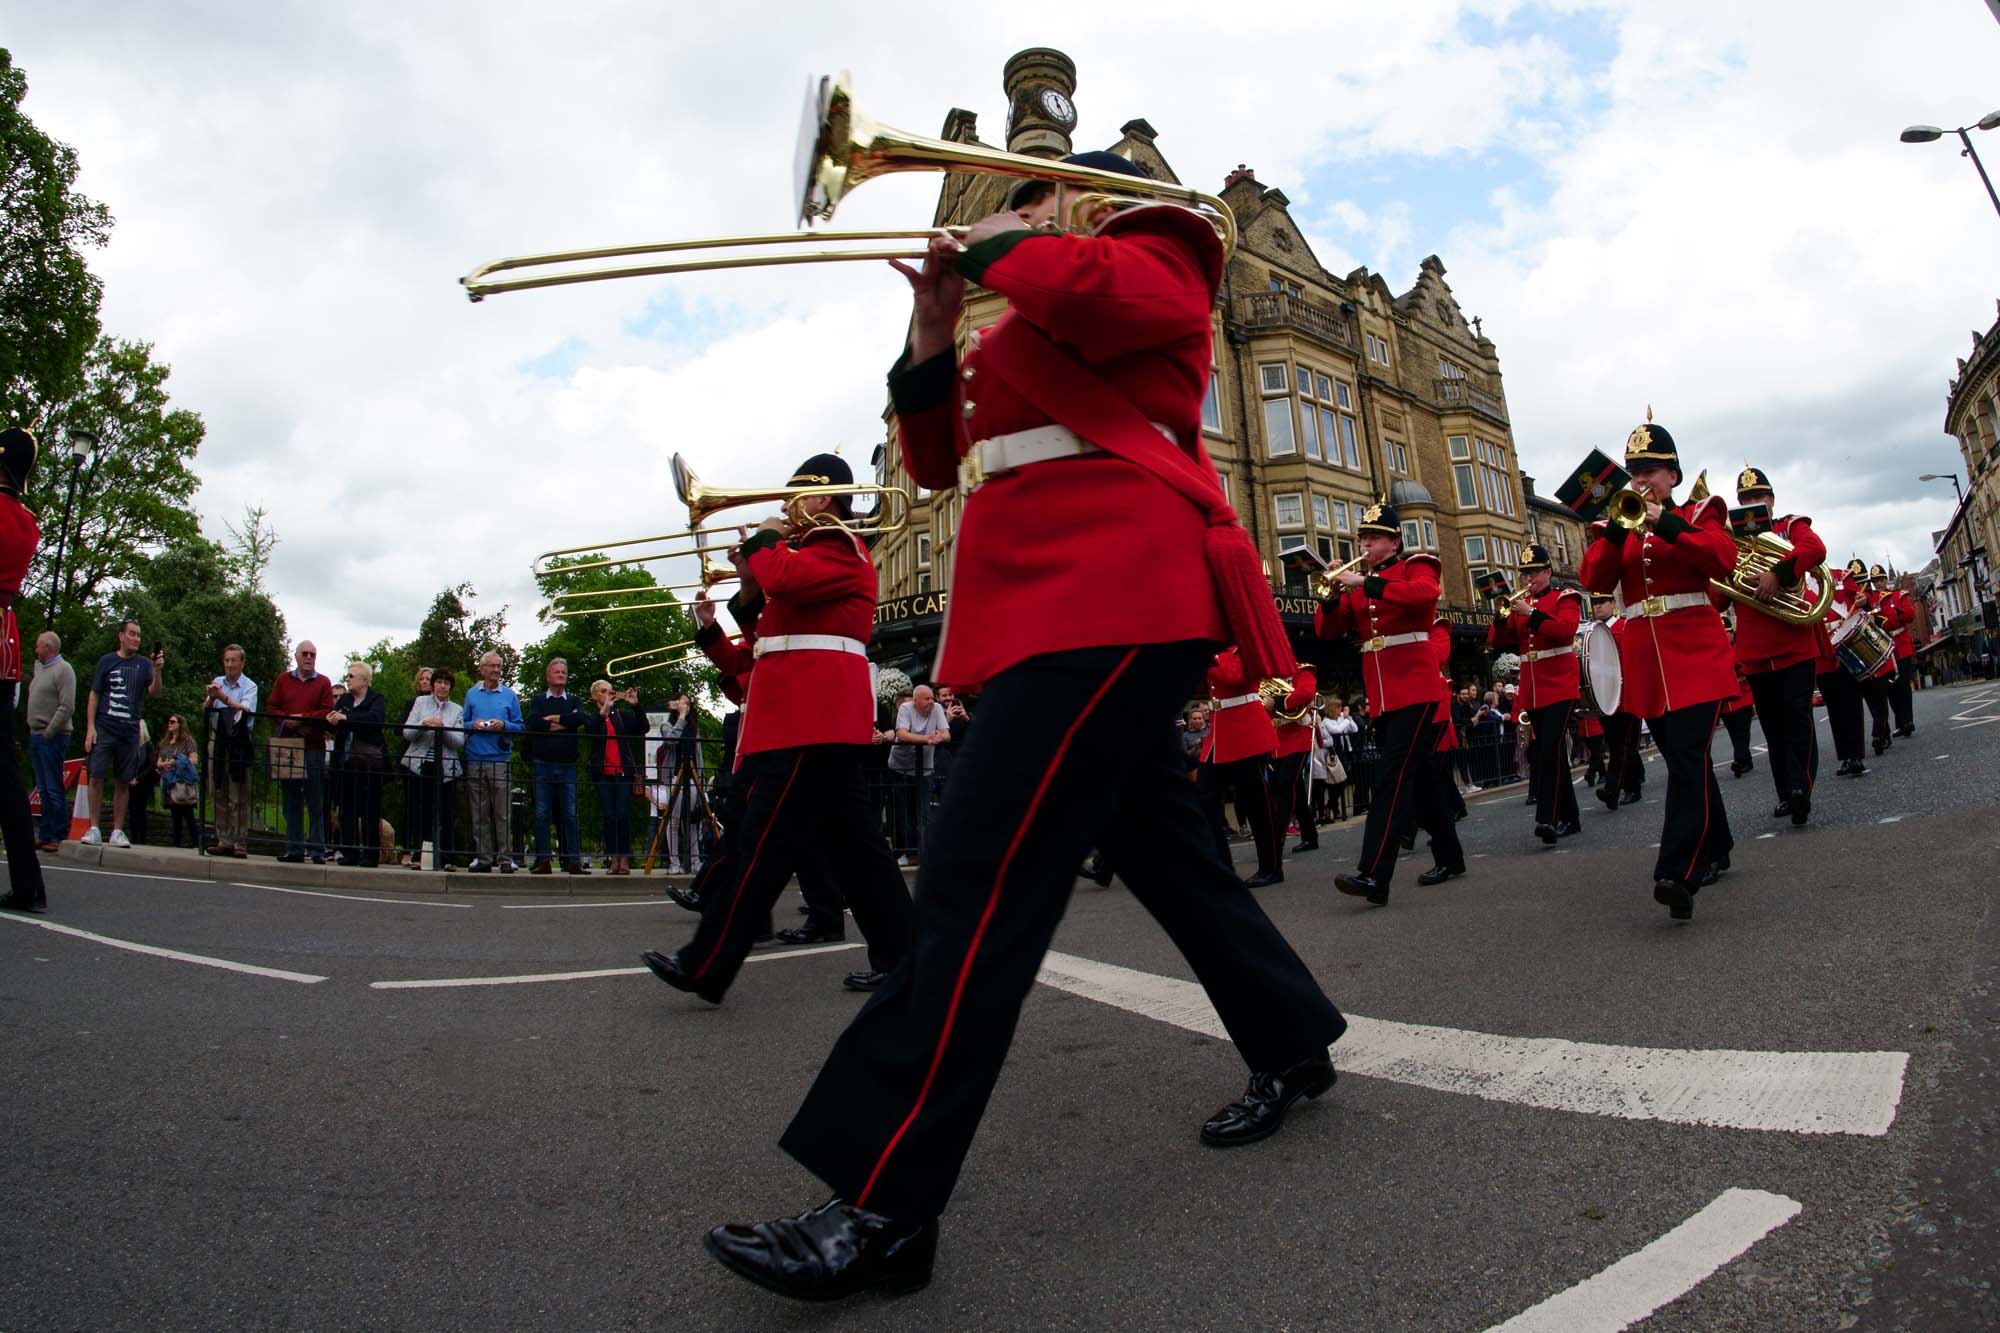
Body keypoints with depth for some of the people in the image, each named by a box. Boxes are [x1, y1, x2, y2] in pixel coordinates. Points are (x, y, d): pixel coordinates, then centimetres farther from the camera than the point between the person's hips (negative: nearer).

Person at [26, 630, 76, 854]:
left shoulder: (64, 669, -9)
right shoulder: (38, 667, 17)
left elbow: (67, 707, -16)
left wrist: (49, 731, -16)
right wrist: (33, 729, 13)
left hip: (52, 737, -8)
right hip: (36, 736, 8)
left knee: (54, 789, -6)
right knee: (43, 790, 10)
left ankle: (59, 837, -3)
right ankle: (45, 835, 14)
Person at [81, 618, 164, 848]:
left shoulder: (143, 664, 8)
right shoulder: (107, 661, 4)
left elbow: (154, 694, -2)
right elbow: (94, 695, 5)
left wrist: (157, 670, -18)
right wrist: (90, 727, -3)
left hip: (130, 732, 1)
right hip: (104, 728, -1)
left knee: (123, 782, 5)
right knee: (96, 777, -5)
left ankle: (117, 831, 9)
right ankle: (93, 828, 2)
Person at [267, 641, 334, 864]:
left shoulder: (323, 683, 6)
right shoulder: (283, 680, 14)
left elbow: (327, 713, -5)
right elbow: (271, 707, 6)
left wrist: (301, 718, -14)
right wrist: (289, 722, -9)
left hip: (314, 747, -3)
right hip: (286, 747, 3)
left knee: (315, 802, -1)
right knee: (291, 801, 7)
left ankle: (317, 850, 1)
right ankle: (294, 849, 12)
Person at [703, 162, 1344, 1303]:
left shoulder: (1156, 259, 9)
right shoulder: (1027, 334, 32)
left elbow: (1107, 292, -18)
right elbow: (936, 459, 24)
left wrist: (1001, 248, 0)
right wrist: (935, 333, 13)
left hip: (1115, 598, -10)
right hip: (1059, 603, 10)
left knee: (982, 879, -18)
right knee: (1163, 848, 15)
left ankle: (884, 1207, -17)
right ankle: (1296, 1045, 32)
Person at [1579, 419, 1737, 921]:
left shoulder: (1699, 513, 5)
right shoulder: (1617, 524, 14)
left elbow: (1724, 559, -15)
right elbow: (1595, 580, -3)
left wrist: (1668, 525, -23)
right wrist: (1614, 532, -16)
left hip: (1696, 655, -4)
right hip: (1646, 663, 4)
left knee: (1686, 759, -16)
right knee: (1686, 760, 14)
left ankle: (1677, 875, -22)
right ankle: (1714, 851, 30)